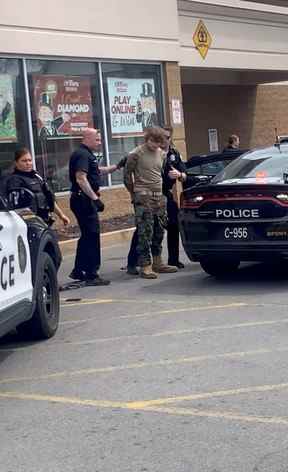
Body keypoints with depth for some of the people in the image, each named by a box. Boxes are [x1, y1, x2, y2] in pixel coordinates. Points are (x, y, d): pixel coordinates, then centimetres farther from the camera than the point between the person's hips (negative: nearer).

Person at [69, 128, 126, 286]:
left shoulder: (87, 155, 19)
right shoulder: (82, 155, -15)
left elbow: (99, 171, 32)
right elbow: (81, 179, -24)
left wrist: (117, 166, 23)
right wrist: (95, 198, -25)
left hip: (85, 200, 11)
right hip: (83, 199, -11)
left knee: (87, 235, 17)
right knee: (92, 235, -8)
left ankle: (78, 271, 25)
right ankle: (92, 275, -6)